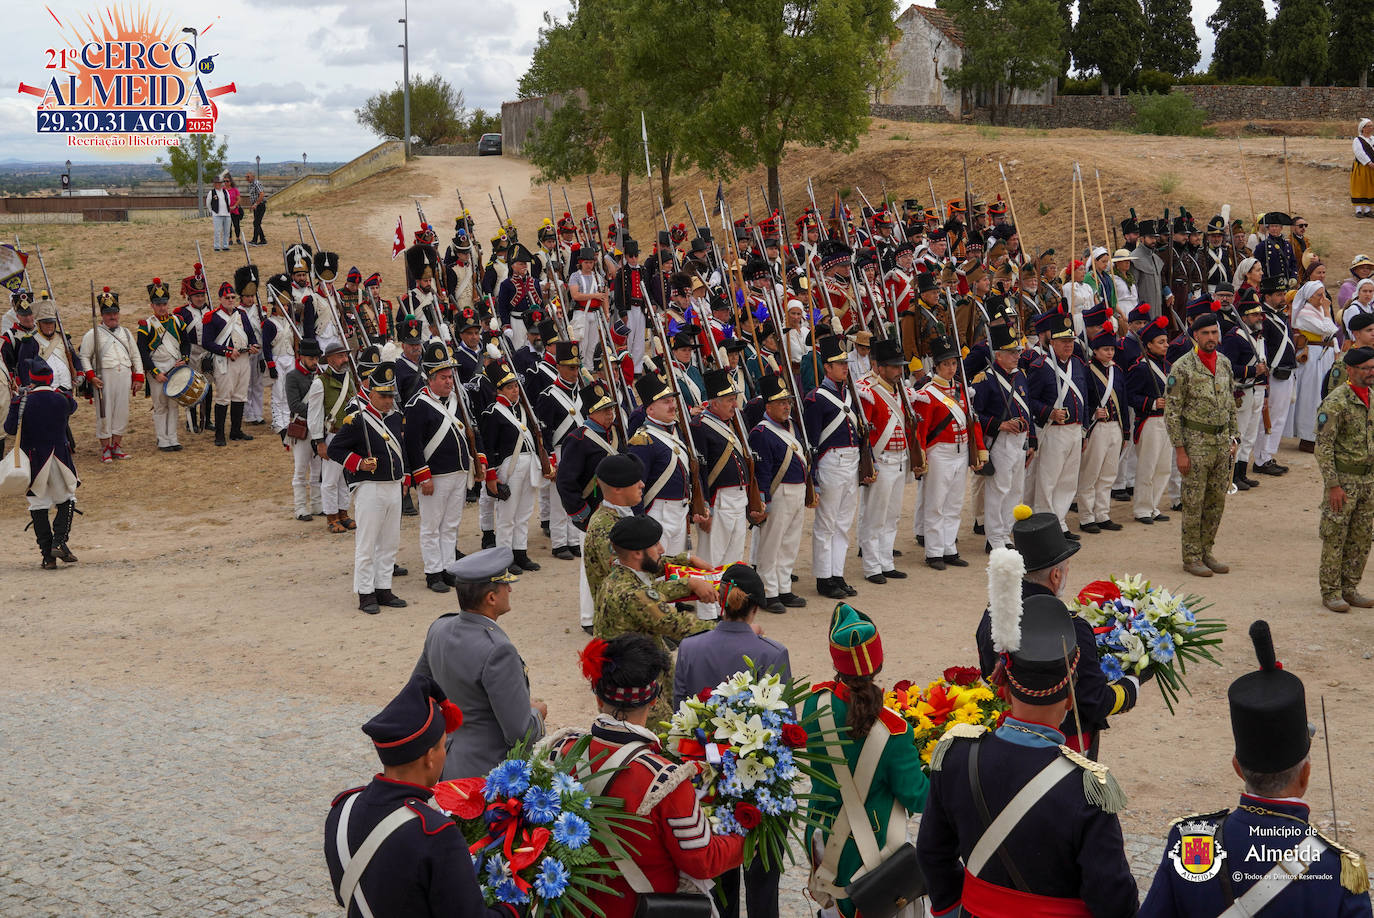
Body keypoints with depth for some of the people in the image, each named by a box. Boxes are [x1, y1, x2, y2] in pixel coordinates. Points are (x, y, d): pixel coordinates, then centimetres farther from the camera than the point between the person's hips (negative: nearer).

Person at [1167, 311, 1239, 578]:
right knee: (1194, 503, -1)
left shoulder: (1225, 365, 9)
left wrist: (1233, 438, 10)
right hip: (1196, 442, -6)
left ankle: (1207, 551, 22)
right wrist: (1179, 450, -13)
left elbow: (1231, 405, 17)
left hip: (1222, 442, 6)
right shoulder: (1182, 367, -10)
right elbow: (1171, 411, -11)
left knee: (1217, 501, 10)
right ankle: (1191, 557, 9)